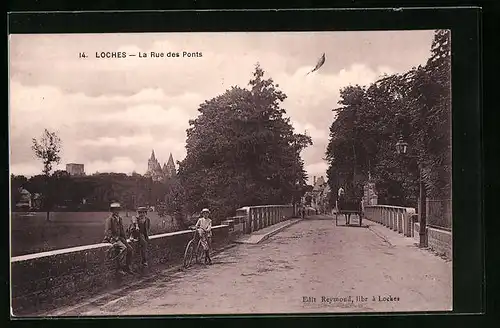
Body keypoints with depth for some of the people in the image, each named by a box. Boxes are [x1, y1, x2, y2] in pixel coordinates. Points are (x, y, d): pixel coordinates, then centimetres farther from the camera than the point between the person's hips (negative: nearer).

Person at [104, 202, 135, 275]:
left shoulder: (119, 218, 15)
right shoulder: (109, 219, -9)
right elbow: (108, 231, -14)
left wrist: (124, 238, 11)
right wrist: (115, 239, -20)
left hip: (119, 237, 8)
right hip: (112, 238, -8)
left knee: (130, 248, -10)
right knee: (123, 248, -29)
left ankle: (127, 266, 0)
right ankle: (120, 268, -25)